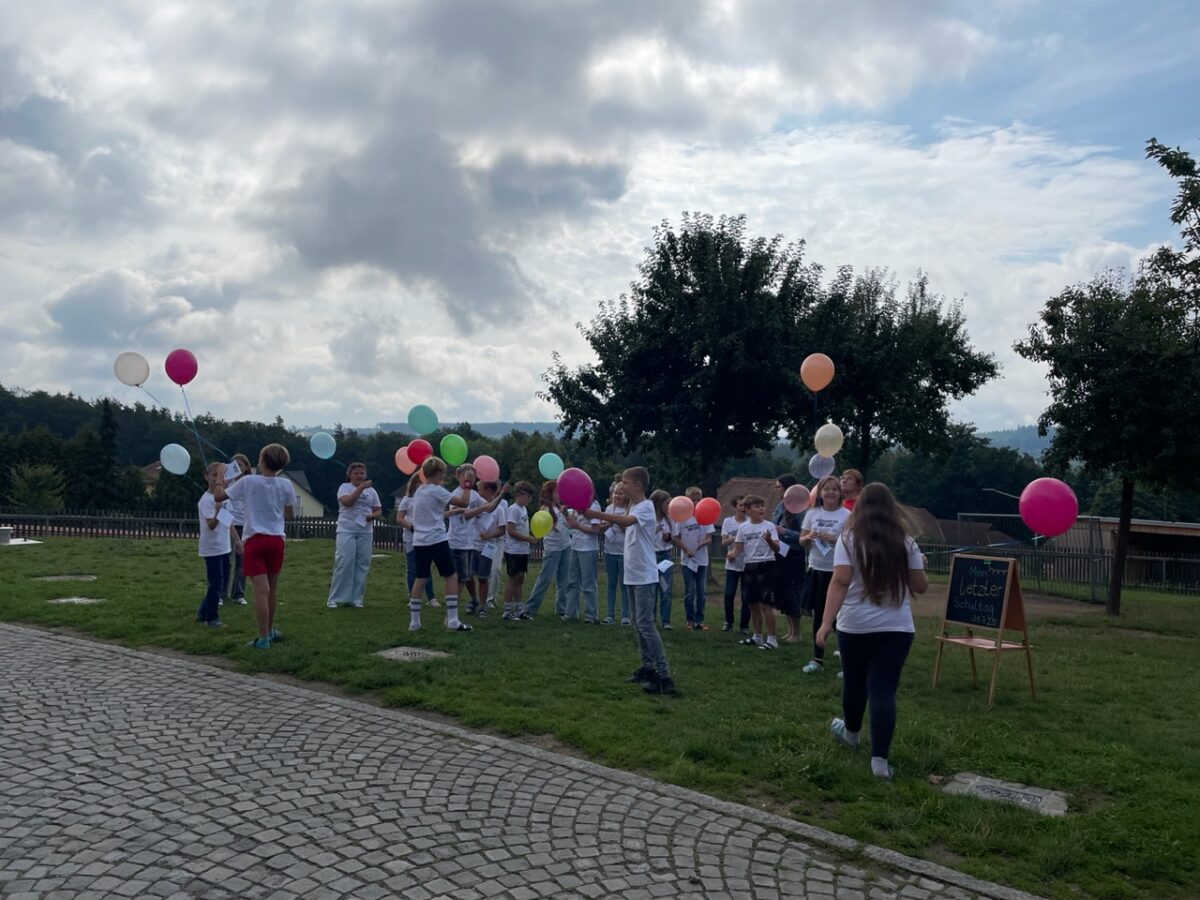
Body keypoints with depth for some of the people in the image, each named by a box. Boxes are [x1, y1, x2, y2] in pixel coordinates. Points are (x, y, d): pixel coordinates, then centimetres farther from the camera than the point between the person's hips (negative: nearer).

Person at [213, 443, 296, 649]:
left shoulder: (247, 481, -7)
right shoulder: (285, 485, 0)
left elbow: (219, 496, 4)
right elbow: (290, 516, 7)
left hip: (255, 540, -3)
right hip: (276, 540, 3)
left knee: (261, 589, -6)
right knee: (272, 587, 17)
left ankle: (263, 639, -4)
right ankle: (270, 631, 32)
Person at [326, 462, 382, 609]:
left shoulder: (371, 491, 13)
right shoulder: (345, 487, 2)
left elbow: (379, 510, 14)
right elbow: (347, 502, -18)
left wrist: (372, 516, -8)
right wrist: (361, 487, -20)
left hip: (365, 532, 4)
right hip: (346, 531, -4)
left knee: (362, 565, 3)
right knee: (344, 564, -8)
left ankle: (355, 598, 11)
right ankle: (335, 599, 0)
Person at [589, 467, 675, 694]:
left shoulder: (645, 507, -14)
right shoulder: (633, 508, 15)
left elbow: (627, 521, -35)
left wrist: (594, 513, -41)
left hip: (645, 576, -10)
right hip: (634, 575, 10)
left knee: (645, 624, -12)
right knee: (639, 623, 13)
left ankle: (664, 676, -11)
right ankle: (647, 667, 22)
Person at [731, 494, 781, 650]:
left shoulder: (769, 526, -6)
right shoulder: (743, 527, 5)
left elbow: (777, 549, -12)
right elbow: (738, 548, 8)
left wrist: (769, 540, -32)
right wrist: (733, 554, -13)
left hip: (766, 567, -5)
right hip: (749, 567, 5)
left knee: (765, 604, -8)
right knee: (753, 604, 13)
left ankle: (771, 639, -2)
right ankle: (757, 636, 26)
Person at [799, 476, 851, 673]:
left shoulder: (846, 515, -6)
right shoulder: (812, 513, 6)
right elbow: (802, 541, 9)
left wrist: (834, 539, -21)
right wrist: (809, 537, -11)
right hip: (817, 570, 4)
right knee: (818, 615, 11)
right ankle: (817, 659, 21)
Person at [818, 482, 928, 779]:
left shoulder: (849, 539, -5)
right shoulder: (906, 543, 2)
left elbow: (840, 582, -14)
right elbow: (920, 586, 7)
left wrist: (826, 622, -14)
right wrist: (918, 565, 27)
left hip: (855, 625, -1)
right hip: (896, 627, 1)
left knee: (855, 682, 20)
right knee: (884, 690, 0)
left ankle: (850, 731, 43)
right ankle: (879, 759, -5)